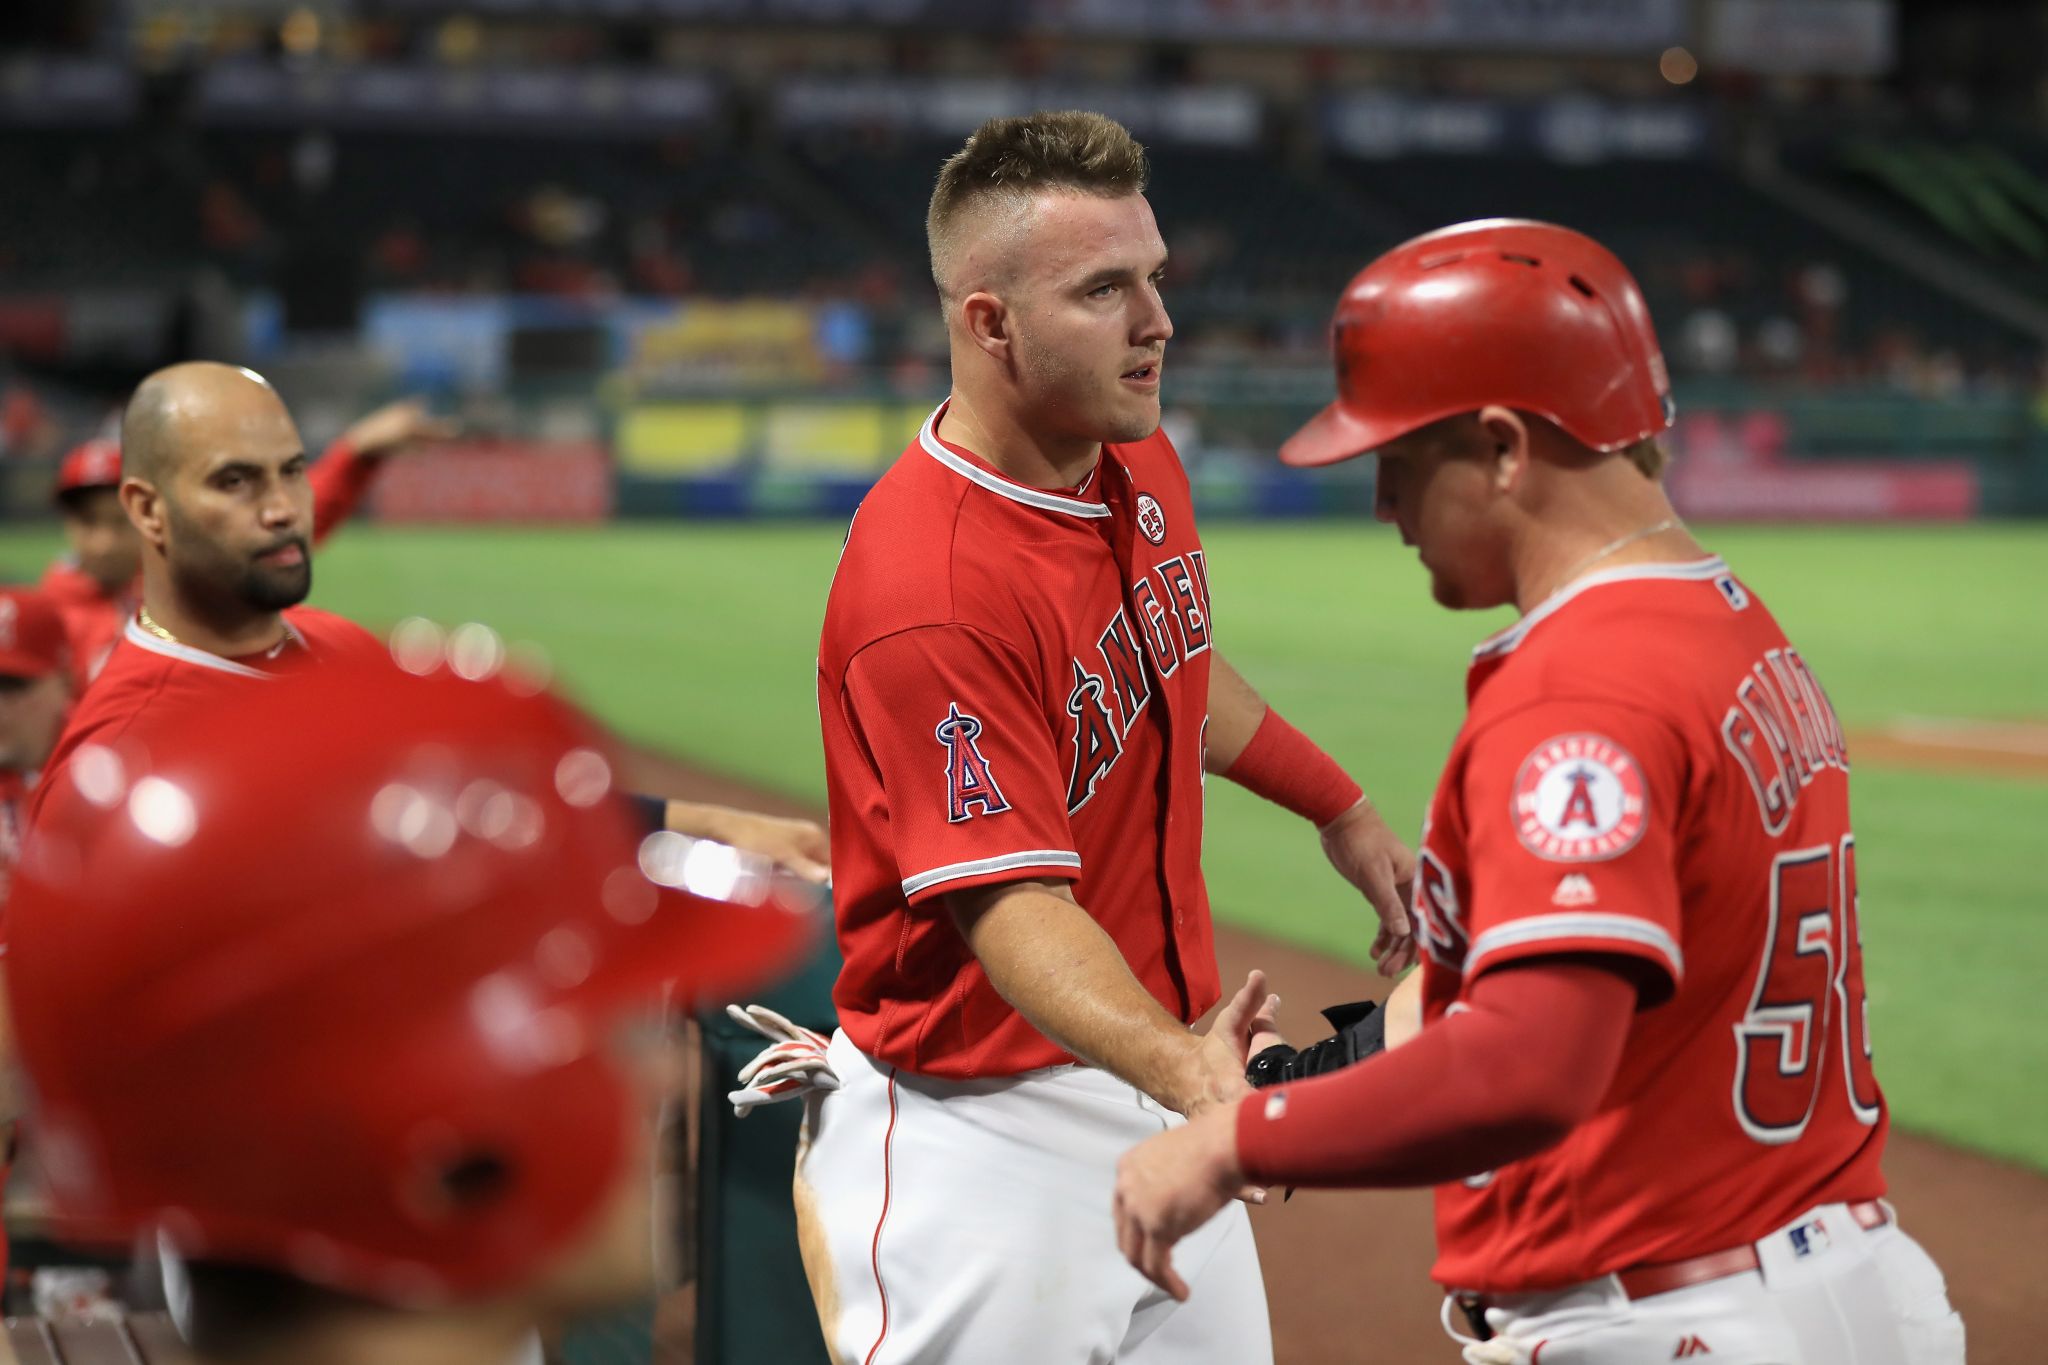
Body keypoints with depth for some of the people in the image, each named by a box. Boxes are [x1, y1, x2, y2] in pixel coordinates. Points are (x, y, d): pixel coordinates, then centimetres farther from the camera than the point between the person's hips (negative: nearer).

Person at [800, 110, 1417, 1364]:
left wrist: (1341, 810, 31)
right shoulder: (929, 588, -26)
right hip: (981, 1128, -8)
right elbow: (1012, 902, -31)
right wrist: (1181, 1065, -46)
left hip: (1158, 1079, 8)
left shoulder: (1143, 465, 3)